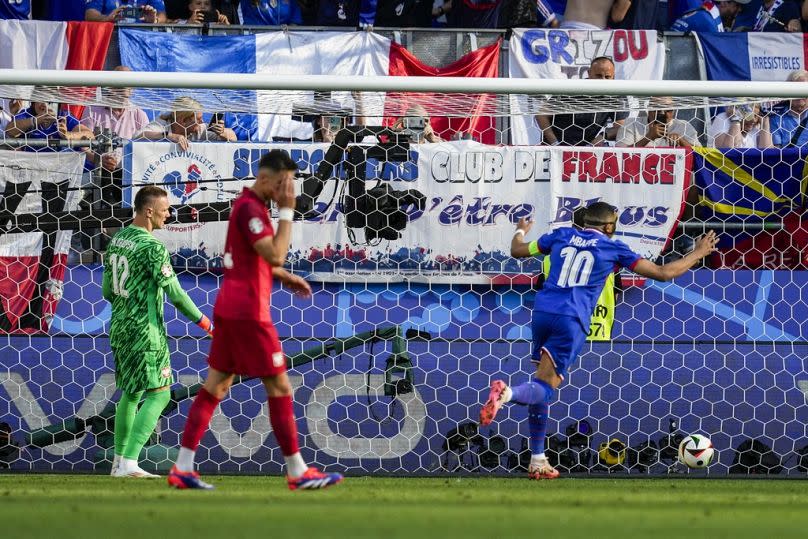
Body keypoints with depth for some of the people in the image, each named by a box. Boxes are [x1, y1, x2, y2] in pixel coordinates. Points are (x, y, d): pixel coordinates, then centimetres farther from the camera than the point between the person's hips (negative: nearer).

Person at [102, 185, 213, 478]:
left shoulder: (117, 240, 8)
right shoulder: (152, 247, -17)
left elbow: (107, 291, 15)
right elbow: (175, 293, -16)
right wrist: (203, 321, -4)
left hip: (119, 325, 9)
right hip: (145, 330, -9)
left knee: (130, 392, 19)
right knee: (158, 393, -7)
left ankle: (119, 461, 23)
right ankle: (129, 462, -16)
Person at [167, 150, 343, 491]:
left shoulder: (248, 205, 17)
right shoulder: (251, 208, -15)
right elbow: (275, 255, -23)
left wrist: (286, 278, 18)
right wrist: (287, 212, -18)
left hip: (229, 308, 10)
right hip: (248, 312, -10)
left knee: (215, 386, 8)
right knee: (279, 387, -3)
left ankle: (182, 468, 5)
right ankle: (298, 473, 1)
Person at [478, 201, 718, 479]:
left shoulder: (563, 236, 17)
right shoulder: (613, 248, 9)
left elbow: (517, 250, 28)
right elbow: (664, 273, 11)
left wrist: (520, 232, 51)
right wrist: (698, 253, 25)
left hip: (542, 312, 5)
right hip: (571, 320, -5)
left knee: (542, 384, 17)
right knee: (543, 389, -8)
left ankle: (537, 461, 18)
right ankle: (507, 393, -43)